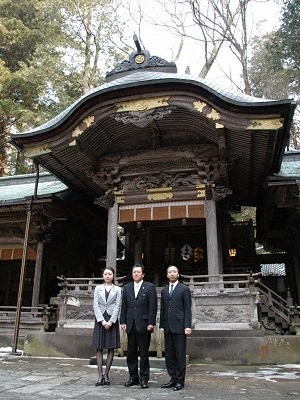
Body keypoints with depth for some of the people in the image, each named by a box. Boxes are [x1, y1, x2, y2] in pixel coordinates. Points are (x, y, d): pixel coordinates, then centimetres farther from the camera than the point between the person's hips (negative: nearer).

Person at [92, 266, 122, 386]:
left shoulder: (117, 289, 7)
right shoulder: (98, 288, 10)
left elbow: (117, 306, -1)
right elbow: (96, 305, 2)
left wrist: (111, 321, -12)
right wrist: (102, 320, -10)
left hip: (112, 320, -1)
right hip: (100, 320, 1)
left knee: (111, 348, 2)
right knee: (99, 348, -1)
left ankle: (106, 374, 10)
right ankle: (100, 375, 3)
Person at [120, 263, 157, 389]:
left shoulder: (150, 287, -1)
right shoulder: (126, 287, 11)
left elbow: (153, 306, -6)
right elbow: (123, 306, 10)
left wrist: (151, 323, -11)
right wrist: (123, 322, 3)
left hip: (144, 325, -4)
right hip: (130, 325, 4)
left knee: (144, 353, 3)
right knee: (131, 353, 10)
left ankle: (144, 378, 14)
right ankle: (133, 377, 22)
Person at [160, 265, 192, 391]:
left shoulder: (184, 289, 1)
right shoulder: (164, 290, 15)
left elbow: (188, 309, -4)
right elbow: (162, 309, 16)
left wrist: (187, 326, -11)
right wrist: (161, 325, 10)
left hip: (179, 326, -5)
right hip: (168, 327, 5)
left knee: (180, 355, 0)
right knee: (169, 355, 8)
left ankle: (180, 381, 10)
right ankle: (173, 378, 19)